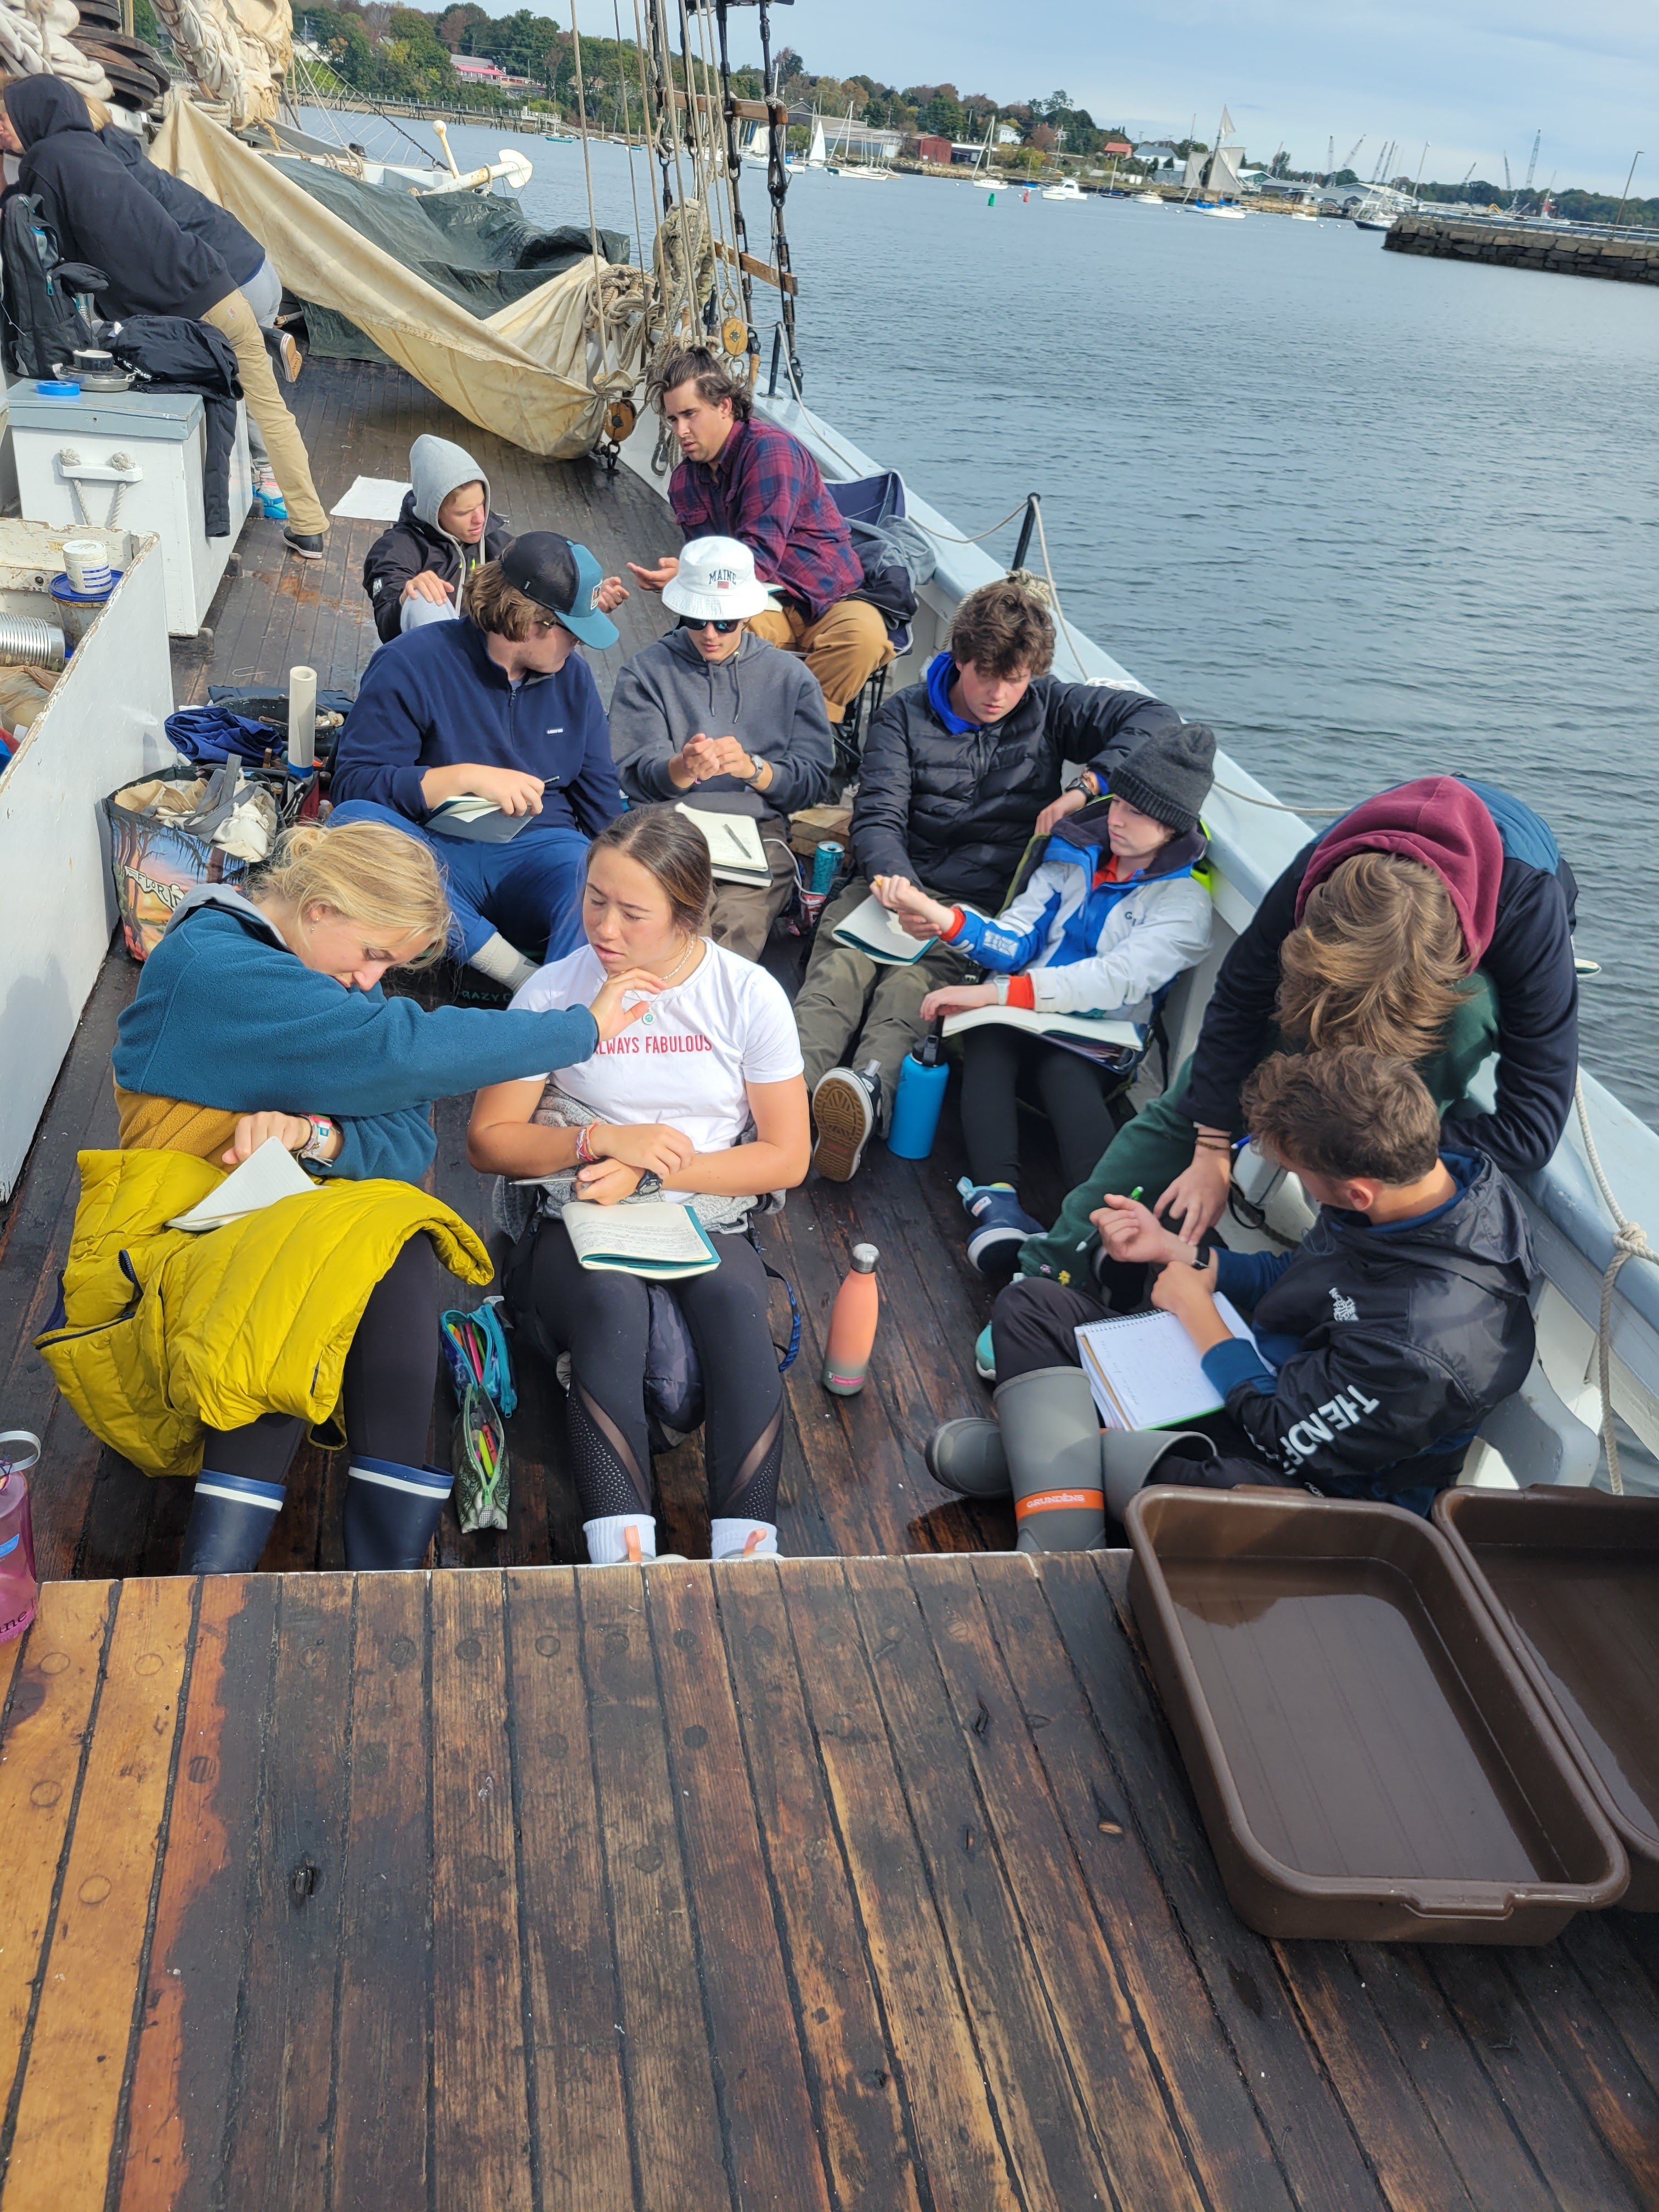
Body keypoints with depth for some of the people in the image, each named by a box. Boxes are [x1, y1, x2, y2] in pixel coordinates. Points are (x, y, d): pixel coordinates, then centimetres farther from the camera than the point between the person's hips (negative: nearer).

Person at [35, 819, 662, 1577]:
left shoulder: (336, 974, 11)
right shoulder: (211, 966, -17)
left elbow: (410, 1143, 0)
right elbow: (405, 1052, -27)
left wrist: (318, 1136, -23)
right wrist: (585, 1027, -19)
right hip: (173, 1242, -6)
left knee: (395, 1249, -28)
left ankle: (389, 1578, -33)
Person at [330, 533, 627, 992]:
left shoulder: (572, 675, 11)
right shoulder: (413, 664, -5)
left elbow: (600, 797, 17)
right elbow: (352, 785, -11)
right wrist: (468, 777, -22)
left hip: (540, 852, 2)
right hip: (436, 852, -2)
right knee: (352, 820, -34)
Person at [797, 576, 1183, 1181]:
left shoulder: (1050, 707, 11)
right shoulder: (905, 716, 11)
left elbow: (1157, 719, 1)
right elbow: (878, 816, -2)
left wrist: (1086, 786, -15)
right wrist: (895, 880, -26)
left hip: (983, 902, -1)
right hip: (897, 880, 1)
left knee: (913, 984, -36)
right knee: (841, 968, -34)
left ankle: (870, 1090, -64)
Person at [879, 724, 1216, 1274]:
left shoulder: (1184, 902, 0)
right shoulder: (1075, 857, 16)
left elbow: (1115, 980, -15)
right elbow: (1016, 943, 7)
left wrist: (993, 993, -22)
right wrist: (939, 916, -14)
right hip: (1022, 1021, 3)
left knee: (1065, 1074, -37)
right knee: (988, 1043, -31)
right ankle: (995, 1198, -52)